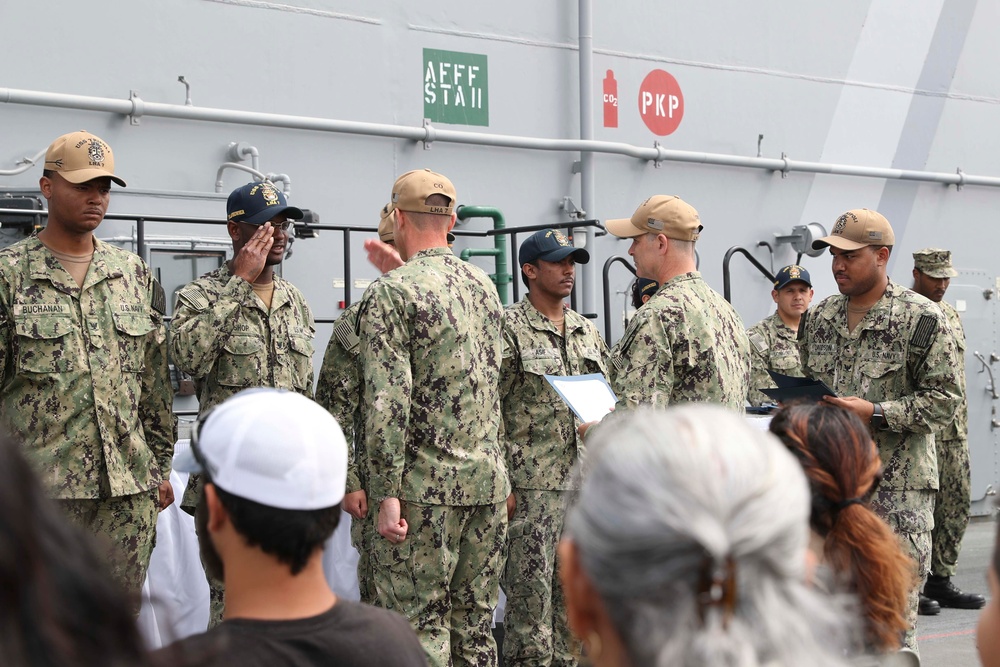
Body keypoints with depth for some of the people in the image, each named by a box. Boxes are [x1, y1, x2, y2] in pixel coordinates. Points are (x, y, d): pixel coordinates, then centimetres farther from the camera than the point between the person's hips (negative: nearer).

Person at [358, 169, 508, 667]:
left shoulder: (390, 294, -10)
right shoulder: (484, 286, 11)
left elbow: (387, 402, -17)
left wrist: (386, 493, -15)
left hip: (425, 486, -6)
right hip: (488, 481, 6)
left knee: (420, 625, -1)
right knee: (475, 623, 12)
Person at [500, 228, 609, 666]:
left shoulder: (587, 332, 14)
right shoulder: (508, 330, -7)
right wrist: (501, 485, -15)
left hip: (584, 481, 6)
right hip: (532, 485, -6)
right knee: (531, 593, -4)